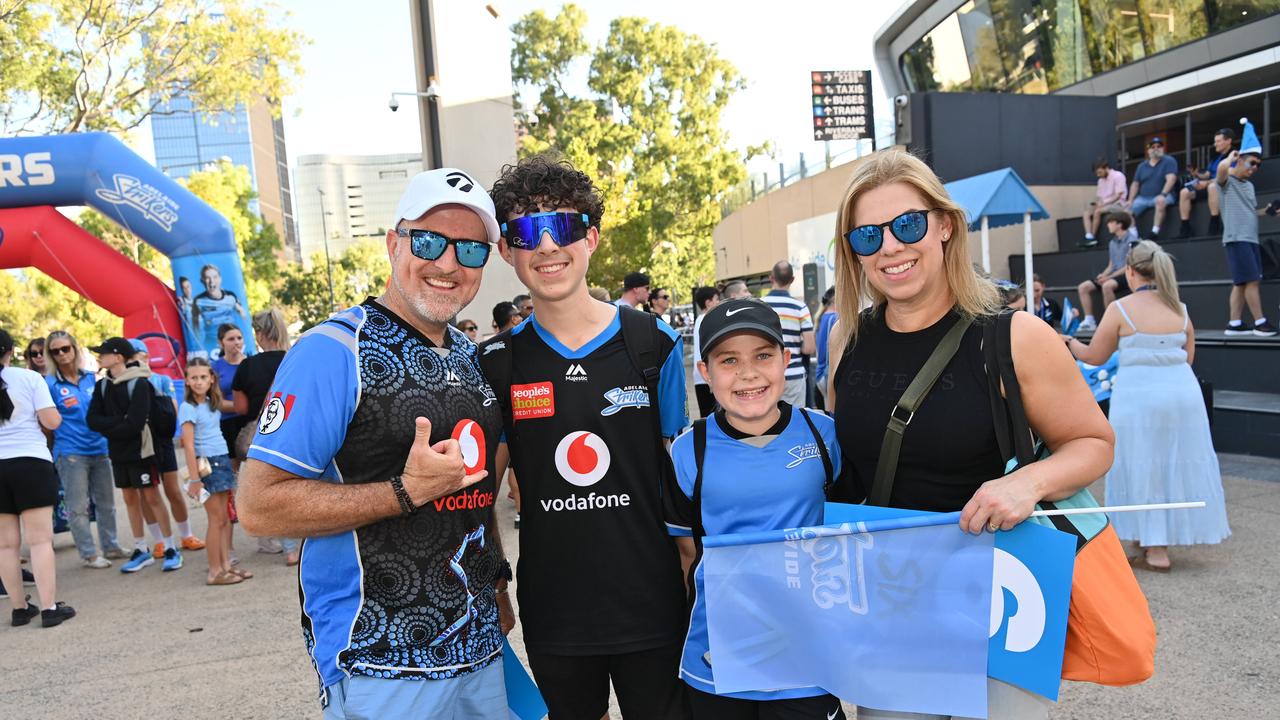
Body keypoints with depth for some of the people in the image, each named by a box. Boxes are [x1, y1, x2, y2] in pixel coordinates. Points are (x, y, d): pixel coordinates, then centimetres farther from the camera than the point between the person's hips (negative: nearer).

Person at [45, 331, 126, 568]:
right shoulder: (50, 383, -6)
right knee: (78, 507, 2)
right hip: (70, 453, -5)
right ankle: (88, 554, 11)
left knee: (106, 502, 13)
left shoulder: (90, 378, 7)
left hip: (100, 449, 5)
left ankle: (110, 546, 24)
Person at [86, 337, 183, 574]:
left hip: (140, 449, -6)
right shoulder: (102, 385, 6)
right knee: (130, 498, 10)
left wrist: (109, 428, -9)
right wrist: (119, 423, -16)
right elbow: (93, 420, -1)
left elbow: (136, 423, -21)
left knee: (151, 497, -2)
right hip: (118, 452, 6)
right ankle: (141, 550, 19)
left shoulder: (139, 383, -14)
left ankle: (171, 549, 5)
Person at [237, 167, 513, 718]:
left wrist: (496, 580, 15)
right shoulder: (333, 351, -15)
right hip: (381, 664, -7)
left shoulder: (471, 356, 8)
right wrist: (407, 491, -23)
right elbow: (259, 506, -19)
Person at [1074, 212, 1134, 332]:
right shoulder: (1112, 243, 17)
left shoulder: (1131, 241, -8)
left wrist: (1109, 277, -19)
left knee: (1107, 285, -39)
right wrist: (1103, 275, -3)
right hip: (1114, 276, 8)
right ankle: (1089, 320, -12)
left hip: (1126, 276, -8)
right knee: (1083, 287, -8)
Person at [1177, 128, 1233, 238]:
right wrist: (1197, 175, -2)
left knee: (1212, 186, -40)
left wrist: (1206, 183, -24)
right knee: (1184, 192, -9)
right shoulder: (1216, 158, 20)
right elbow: (1207, 175, 20)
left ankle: (1214, 224, -38)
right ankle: (1185, 227, -16)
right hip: (1209, 186, 8)